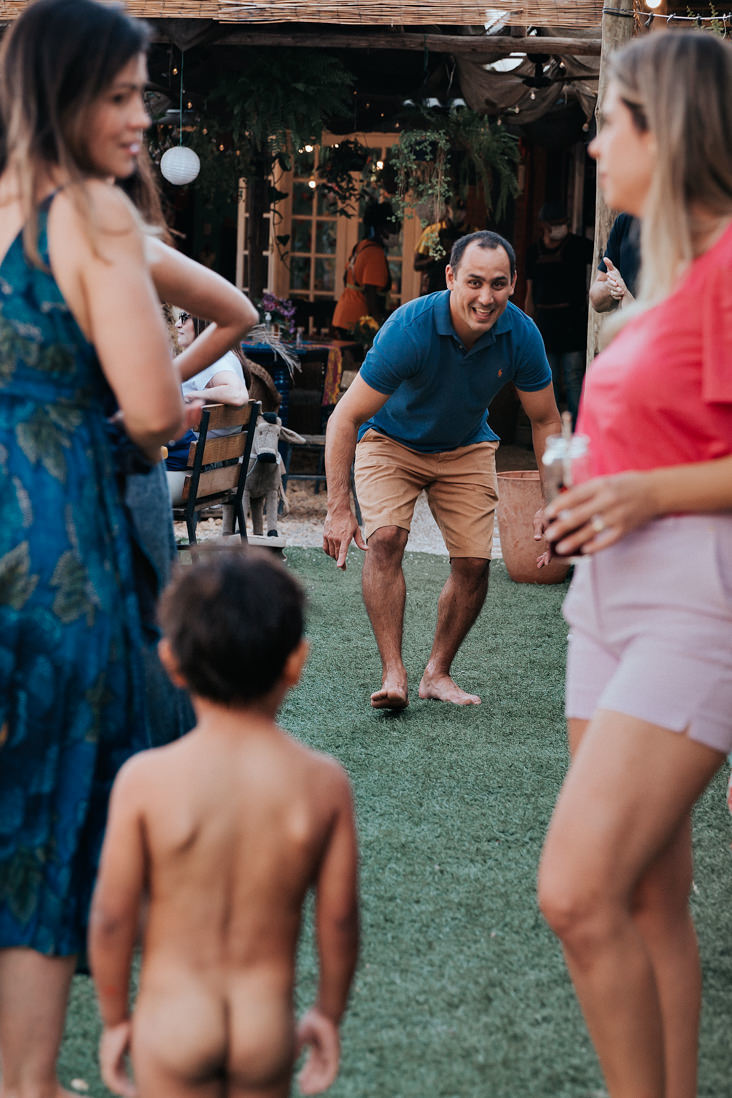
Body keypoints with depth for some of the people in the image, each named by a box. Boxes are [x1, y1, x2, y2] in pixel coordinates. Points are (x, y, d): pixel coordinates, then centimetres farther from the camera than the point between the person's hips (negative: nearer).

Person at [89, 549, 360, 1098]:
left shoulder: (146, 780, -17)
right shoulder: (324, 784, -12)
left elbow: (112, 918, -11)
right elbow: (339, 919, -4)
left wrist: (115, 1018, 6)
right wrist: (329, 1013, 13)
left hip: (172, 1022, -1)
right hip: (268, 1026, 1)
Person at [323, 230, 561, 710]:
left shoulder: (521, 335, -23)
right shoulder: (409, 329, -34)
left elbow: (546, 421, -7)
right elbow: (345, 418, -29)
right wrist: (339, 510, -33)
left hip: (467, 449, 3)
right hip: (390, 441, -3)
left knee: (475, 560, -7)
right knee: (386, 538, -24)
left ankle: (438, 672, 12)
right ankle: (393, 675, -21)